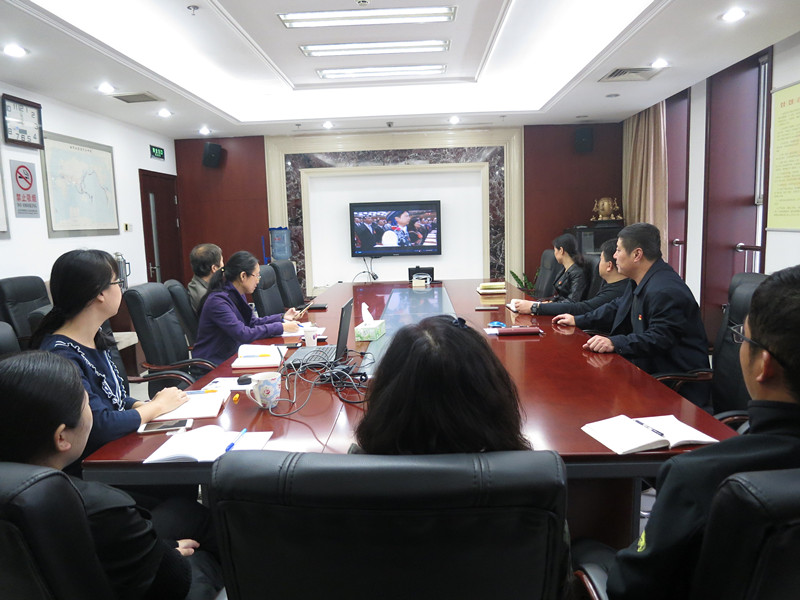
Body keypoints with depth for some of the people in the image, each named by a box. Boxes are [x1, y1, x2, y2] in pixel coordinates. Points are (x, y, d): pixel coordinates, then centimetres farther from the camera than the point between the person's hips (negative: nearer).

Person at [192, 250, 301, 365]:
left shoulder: (238, 295, 6)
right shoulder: (218, 301, -22)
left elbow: (252, 322, 18)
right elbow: (244, 335, -28)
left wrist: (282, 317, 9)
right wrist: (281, 327, -23)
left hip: (231, 357, 8)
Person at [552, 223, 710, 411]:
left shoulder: (665, 291, -25)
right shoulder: (642, 281, 11)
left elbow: (660, 338, -29)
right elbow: (617, 308, 22)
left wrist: (614, 343, -36)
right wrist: (577, 320, 20)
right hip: (651, 368, 10)